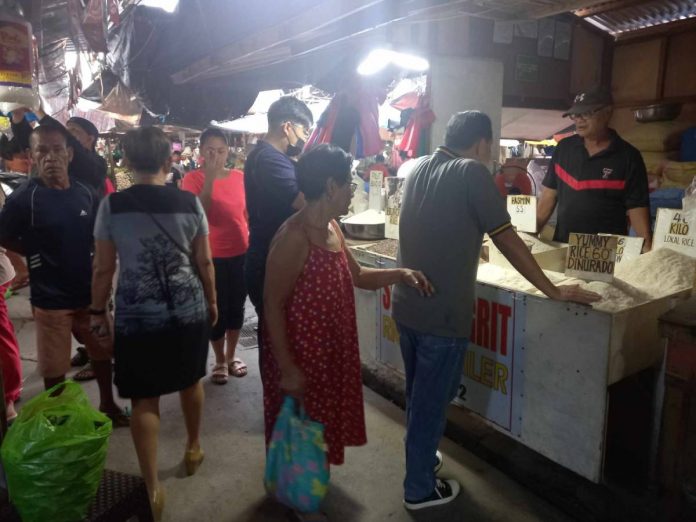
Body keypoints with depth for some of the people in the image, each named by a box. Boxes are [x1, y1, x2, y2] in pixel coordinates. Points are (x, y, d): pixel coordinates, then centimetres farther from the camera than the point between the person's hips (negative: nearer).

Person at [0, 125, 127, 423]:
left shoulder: (86, 194, -1)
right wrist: (37, 255, -5)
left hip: (90, 290, 4)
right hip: (50, 297, -4)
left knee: (102, 352, 18)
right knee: (54, 368, 10)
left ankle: (107, 405, 39)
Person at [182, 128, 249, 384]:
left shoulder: (240, 177, 3)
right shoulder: (194, 178, -7)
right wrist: (209, 178, -24)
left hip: (241, 254, 3)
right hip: (212, 256, -3)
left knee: (236, 307, 13)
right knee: (217, 310, 6)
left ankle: (231, 356, 32)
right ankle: (220, 360, 26)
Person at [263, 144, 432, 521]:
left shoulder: (332, 229, 2)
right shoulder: (293, 238, -25)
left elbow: (356, 276, 14)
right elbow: (273, 306, -22)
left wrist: (399, 274, -2)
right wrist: (287, 368, -21)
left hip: (330, 350, 9)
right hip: (299, 354, -9)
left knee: (320, 421, 25)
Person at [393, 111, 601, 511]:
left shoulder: (419, 170, 10)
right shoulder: (471, 172, -12)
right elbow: (507, 240, -11)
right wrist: (554, 291, -2)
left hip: (406, 306, 7)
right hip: (442, 313, -7)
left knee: (419, 394, 24)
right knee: (432, 401, 9)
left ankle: (420, 458, 43)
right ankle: (420, 489, 26)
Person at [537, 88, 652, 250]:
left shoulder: (628, 157, -6)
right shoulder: (564, 148, 4)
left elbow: (637, 207, -8)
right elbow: (550, 194, 6)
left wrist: (646, 246, -18)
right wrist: (532, 230, -1)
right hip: (562, 245, 3)